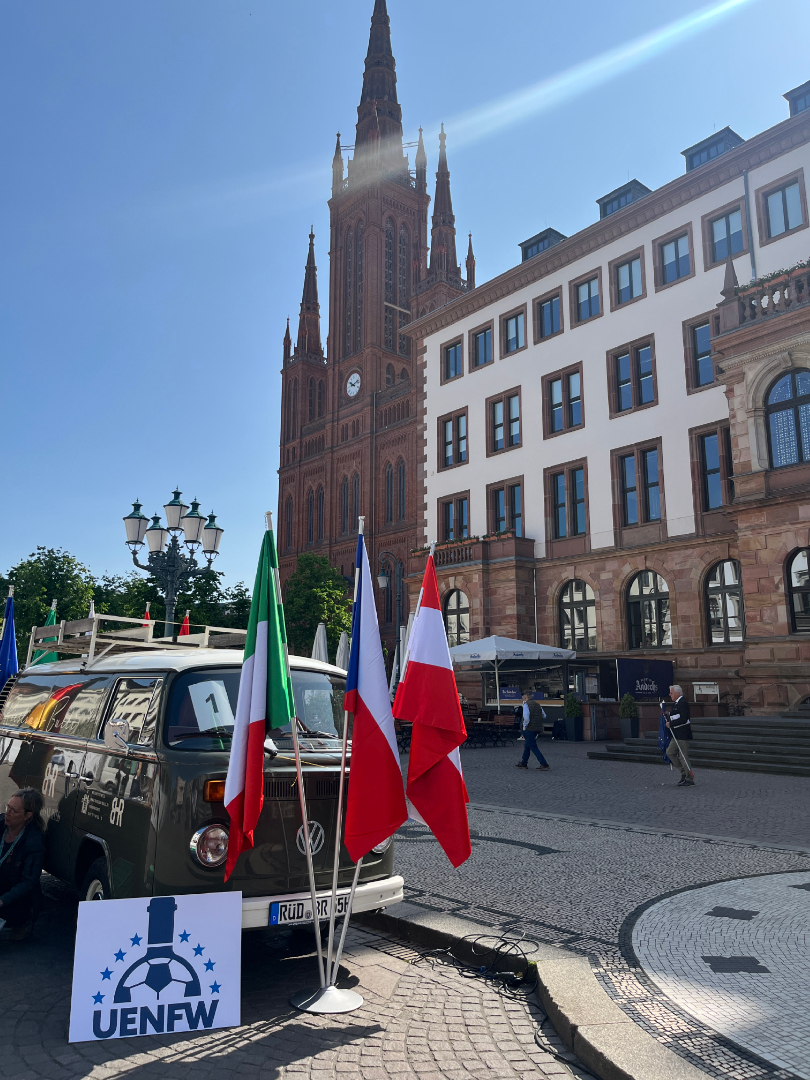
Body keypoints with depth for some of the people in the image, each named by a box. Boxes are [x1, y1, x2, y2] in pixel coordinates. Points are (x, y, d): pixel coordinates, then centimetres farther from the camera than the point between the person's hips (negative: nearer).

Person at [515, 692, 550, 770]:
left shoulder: (526, 704, -10)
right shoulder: (538, 704, 13)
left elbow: (526, 716, -23)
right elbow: (544, 716, 15)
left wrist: (525, 726, -13)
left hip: (530, 728, -8)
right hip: (537, 728, 8)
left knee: (533, 747, -3)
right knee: (527, 746, 19)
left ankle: (544, 764, -8)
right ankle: (524, 763, 25)